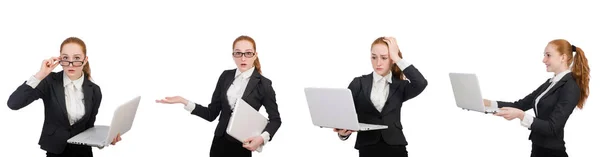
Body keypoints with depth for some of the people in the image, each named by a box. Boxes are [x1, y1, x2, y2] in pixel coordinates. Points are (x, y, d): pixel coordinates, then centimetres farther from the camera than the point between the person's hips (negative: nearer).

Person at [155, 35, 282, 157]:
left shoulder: (263, 84, -8)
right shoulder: (226, 76, 3)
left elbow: (275, 119, -2)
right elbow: (211, 114, 2)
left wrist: (262, 138, -21)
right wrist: (184, 102, -9)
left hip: (242, 147, -4)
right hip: (219, 143, 4)